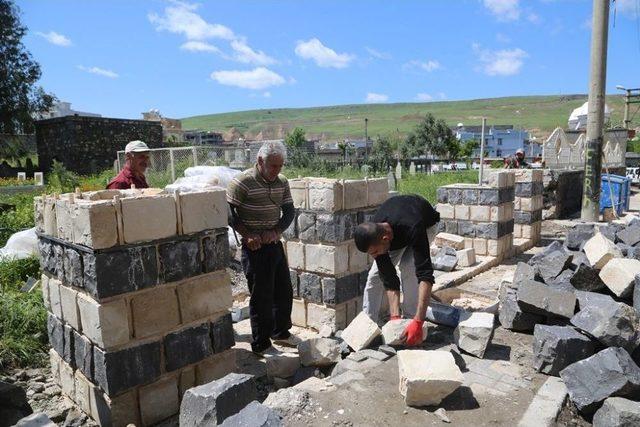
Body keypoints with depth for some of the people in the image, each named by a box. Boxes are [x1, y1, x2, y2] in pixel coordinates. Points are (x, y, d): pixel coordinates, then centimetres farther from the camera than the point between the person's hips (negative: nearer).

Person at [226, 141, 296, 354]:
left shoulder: (282, 183, 6)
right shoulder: (242, 182, -14)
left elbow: (289, 211, 8)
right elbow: (229, 212, -12)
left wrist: (276, 230, -10)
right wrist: (247, 234, -18)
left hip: (275, 244, 7)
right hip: (255, 248, -7)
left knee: (284, 292, 16)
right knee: (262, 297, -1)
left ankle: (280, 332, 37)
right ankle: (261, 345, 14)